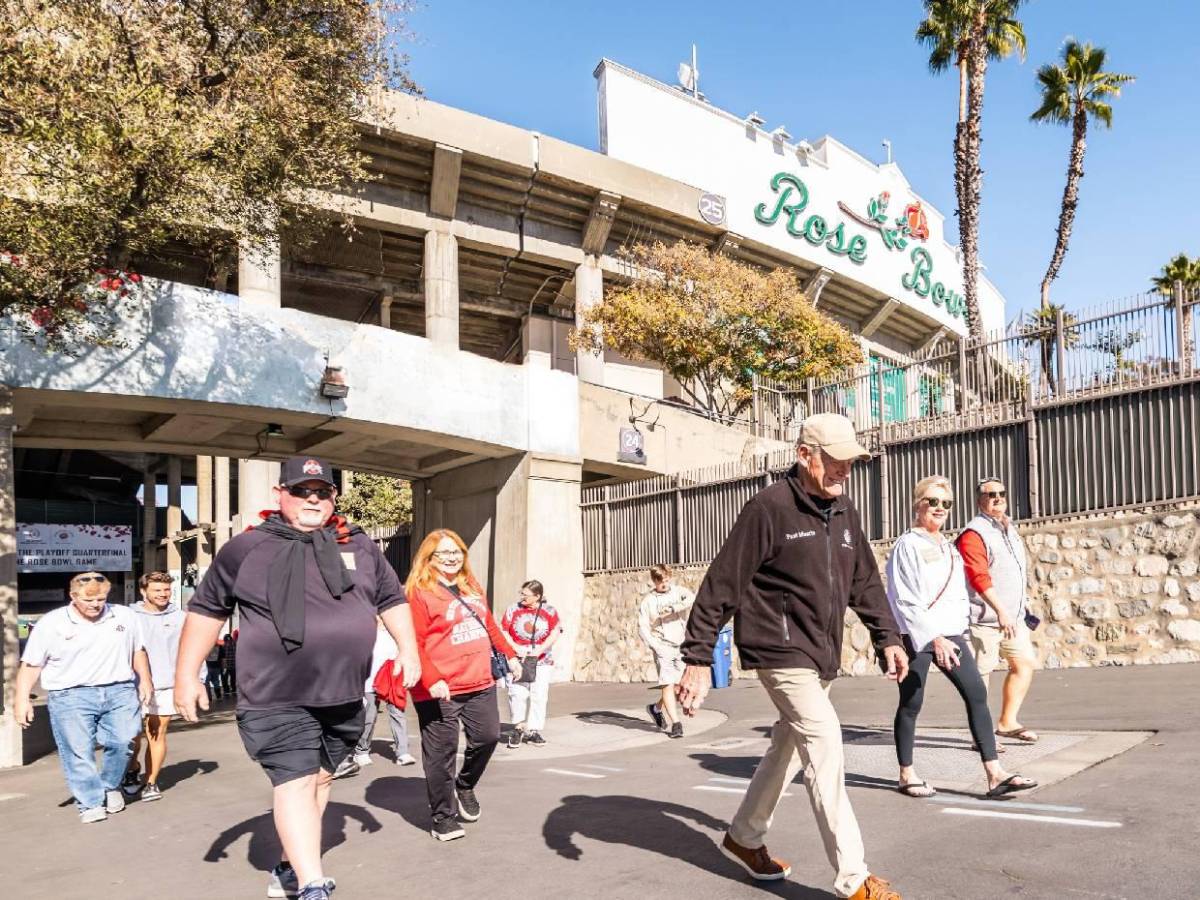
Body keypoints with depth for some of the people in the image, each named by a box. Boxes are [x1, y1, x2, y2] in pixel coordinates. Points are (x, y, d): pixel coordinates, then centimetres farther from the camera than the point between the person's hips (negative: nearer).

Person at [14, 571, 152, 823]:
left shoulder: (124, 616, 8)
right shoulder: (50, 624, 1)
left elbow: (138, 651, 19)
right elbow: (31, 665, 2)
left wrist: (144, 680, 13)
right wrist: (22, 700, -4)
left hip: (120, 691, 2)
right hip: (71, 696, -2)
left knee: (123, 741, -3)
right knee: (78, 752, -4)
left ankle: (111, 786, 21)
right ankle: (91, 803, 6)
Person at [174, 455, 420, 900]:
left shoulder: (360, 546, 8)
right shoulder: (246, 548, -2)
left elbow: (392, 599, 17)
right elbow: (206, 609, 5)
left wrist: (408, 649, 8)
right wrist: (186, 675, 3)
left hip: (344, 697, 5)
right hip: (277, 700, -5)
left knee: (319, 781, 15)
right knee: (295, 783, -13)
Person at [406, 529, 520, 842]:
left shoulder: (471, 587, 14)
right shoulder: (420, 592, -9)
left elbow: (489, 625, 24)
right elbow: (414, 642, -15)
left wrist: (509, 655, 21)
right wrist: (431, 679, -24)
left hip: (480, 682, 7)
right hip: (440, 689, -7)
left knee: (488, 736, 8)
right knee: (441, 751, 1)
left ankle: (465, 786, 36)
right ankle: (443, 817, 17)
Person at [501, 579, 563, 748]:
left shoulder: (549, 611, 3)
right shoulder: (513, 610, 3)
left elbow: (555, 633, -4)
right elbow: (503, 632, 1)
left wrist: (540, 650, -16)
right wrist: (516, 649, -13)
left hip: (542, 660, 1)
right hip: (518, 659, -1)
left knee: (539, 695, 0)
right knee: (517, 693, -13)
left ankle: (533, 731, 13)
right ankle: (518, 728, 5)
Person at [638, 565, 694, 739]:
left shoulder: (678, 591, 4)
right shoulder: (648, 600, 3)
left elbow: (692, 598, -17)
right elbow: (642, 627, 1)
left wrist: (673, 608, -26)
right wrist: (655, 646, -12)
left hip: (681, 645, 3)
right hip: (662, 646, -2)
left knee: (678, 684, 10)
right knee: (668, 684, -12)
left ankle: (657, 708, 34)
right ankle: (676, 723, -9)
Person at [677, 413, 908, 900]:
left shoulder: (844, 512, 8)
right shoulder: (769, 508, -15)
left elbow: (864, 581, 19)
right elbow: (722, 584, -16)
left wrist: (886, 637, 10)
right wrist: (697, 658, -17)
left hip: (821, 655, 8)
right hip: (780, 650, -8)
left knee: (789, 747, 16)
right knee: (824, 745, -13)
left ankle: (743, 838, 35)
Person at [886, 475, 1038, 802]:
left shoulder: (949, 546, 14)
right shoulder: (908, 545, -9)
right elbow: (904, 600, -16)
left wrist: (959, 629, 13)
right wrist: (934, 637, -22)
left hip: (948, 633, 7)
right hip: (915, 635, -7)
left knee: (977, 694, -2)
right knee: (911, 704, 2)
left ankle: (994, 775, -1)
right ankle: (906, 774, 15)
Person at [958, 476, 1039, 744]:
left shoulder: (1009, 529, 16)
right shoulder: (974, 534, -14)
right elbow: (980, 578, -23)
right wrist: (1001, 612, -29)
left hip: (1013, 617, 9)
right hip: (984, 618, -9)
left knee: (1024, 664, 9)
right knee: (981, 673, -2)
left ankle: (1007, 722, 21)